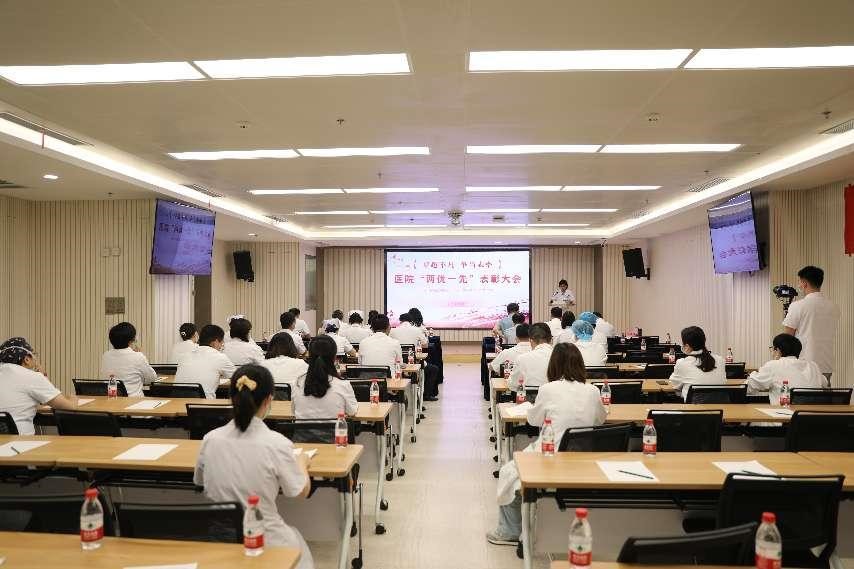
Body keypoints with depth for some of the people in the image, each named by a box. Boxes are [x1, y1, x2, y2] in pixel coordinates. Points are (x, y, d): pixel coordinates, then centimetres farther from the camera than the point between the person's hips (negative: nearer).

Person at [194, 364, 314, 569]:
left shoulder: (210, 440, -9)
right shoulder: (277, 444, -21)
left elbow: (200, 482, 11)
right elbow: (301, 492, -6)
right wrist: (302, 463, 13)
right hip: (264, 541, -4)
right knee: (294, 537, 29)